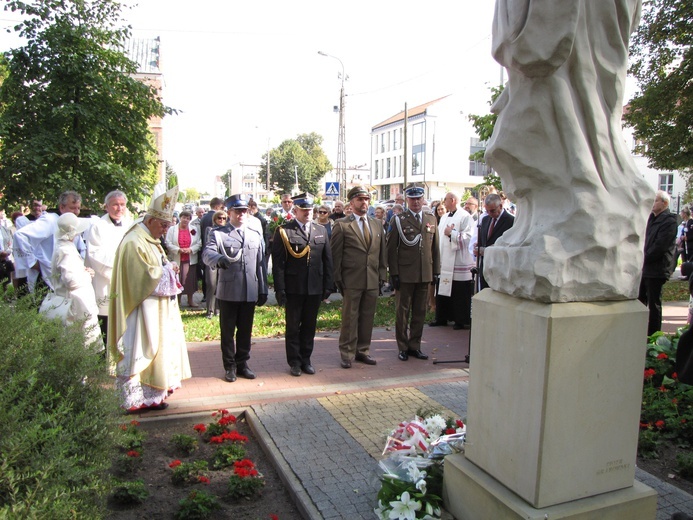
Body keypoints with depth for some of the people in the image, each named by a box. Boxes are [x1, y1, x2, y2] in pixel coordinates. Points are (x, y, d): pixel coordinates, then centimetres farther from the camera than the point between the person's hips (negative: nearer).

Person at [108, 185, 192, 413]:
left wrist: (168, 268, 1)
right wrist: (168, 269, -10)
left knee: (157, 349, 16)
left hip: (157, 307, 11)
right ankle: (139, 399, 8)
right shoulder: (134, 243, -19)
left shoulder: (150, 240, 13)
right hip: (143, 310, -11)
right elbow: (147, 276, -23)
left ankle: (153, 393, 26)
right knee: (142, 351, -2)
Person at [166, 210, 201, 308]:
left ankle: (190, 301, 17)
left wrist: (190, 249, -14)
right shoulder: (172, 229, 3)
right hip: (176, 260, -1)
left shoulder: (194, 230, 7)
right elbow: (168, 244, -6)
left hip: (191, 260, 1)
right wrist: (179, 250, -18)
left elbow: (199, 243, 2)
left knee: (190, 280, 5)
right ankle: (177, 301, 14)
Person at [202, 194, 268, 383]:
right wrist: (218, 259, -41)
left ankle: (242, 363, 27)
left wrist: (262, 290, 10)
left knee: (245, 330, 12)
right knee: (227, 331, 8)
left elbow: (261, 264, 13)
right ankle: (230, 366, 21)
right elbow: (207, 253, -18)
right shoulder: (218, 234, 0)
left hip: (250, 293, 3)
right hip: (228, 292, -3)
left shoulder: (255, 235, 12)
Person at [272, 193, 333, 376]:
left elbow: (327, 260, 10)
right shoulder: (284, 231, -4)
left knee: (309, 326, 12)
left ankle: (306, 359, 25)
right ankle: (294, 362, 20)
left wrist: (328, 285, 5)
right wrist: (280, 289, -12)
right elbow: (278, 263, -7)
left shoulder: (321, 231, 9)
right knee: (293, 326, 8)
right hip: (293, 288, -3)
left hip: (315, 288, 4)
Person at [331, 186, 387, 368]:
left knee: (367, 318, 11)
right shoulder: (341, 225, -3)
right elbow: (335, 254, -3)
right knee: (349, 319, 3)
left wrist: (382, 275, 7)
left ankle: (363, 351, 24)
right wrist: (338, 279, -6)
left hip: (373, 280, 5)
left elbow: (382, 252, 14)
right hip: (352, 281, -4)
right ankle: (347, 353, 14)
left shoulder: (377, 224, 12)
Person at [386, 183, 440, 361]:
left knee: (420, 312, 10)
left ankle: (415, 345, 23)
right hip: (405, 275, -4)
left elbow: (435, 248, 13)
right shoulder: (398, 220, -2)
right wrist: (394, 273, -9)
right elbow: (391, 249, -4)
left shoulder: (431, 219, 11)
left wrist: (436, 271, 9)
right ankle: (403, 347, 18)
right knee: (403, 312, 5)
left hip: (425, 274, 4)